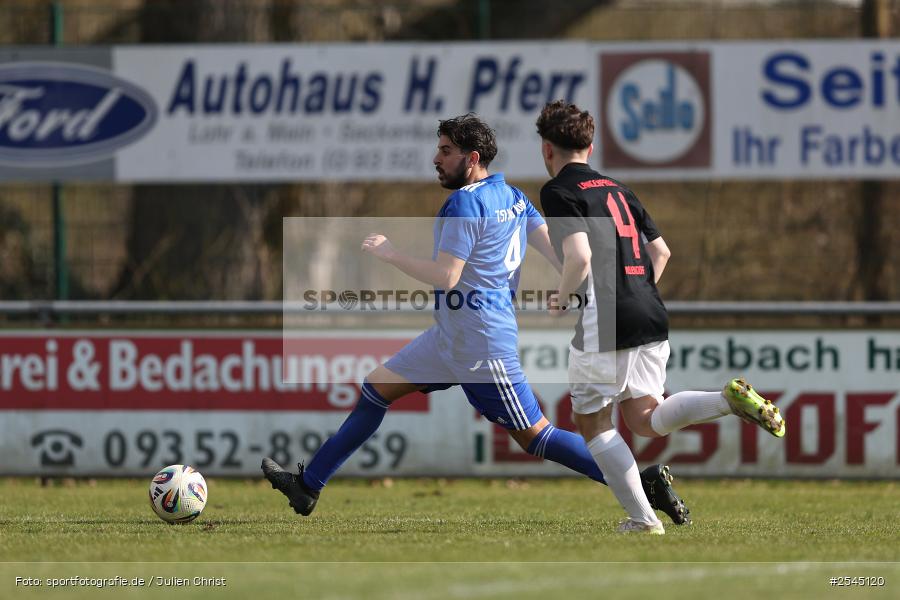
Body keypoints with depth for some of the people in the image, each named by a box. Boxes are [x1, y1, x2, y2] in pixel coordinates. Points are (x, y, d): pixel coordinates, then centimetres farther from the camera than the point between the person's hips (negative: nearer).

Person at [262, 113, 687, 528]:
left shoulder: (464, 204, -19)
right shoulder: (513, 197, 8)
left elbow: (445, 276, -23)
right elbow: (557, 252, 4)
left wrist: (390, 254, -12)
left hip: (480, 346, -11)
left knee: (535, 437, -7)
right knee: (376, 389, 13)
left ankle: (645, 484, -7)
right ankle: (307, 486, 17)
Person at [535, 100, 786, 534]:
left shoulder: (559, 192, -6)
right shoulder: (617, 189, 19)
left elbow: (579, 257, -20)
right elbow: (661, 251, 21)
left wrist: (564, 299, -3)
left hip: (605, 325, -7)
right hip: (653, 319, 7)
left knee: (592, 421, 8)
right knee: (645, 419, 13)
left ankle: (642, 520, 2)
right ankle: (729, 400, -13)